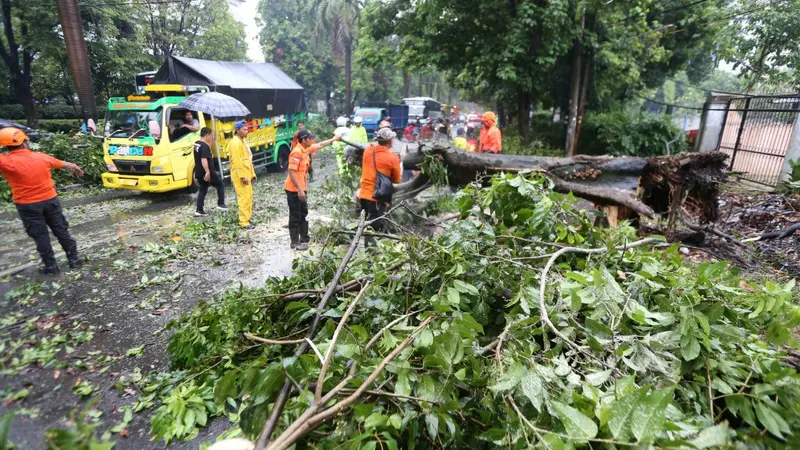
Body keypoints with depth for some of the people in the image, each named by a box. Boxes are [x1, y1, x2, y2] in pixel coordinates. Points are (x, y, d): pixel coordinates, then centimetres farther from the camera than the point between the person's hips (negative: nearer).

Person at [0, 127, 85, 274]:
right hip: (50, 200, 3)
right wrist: (76, 169, 37)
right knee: (61, 230, 12)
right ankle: (74, 259, 17)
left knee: (40, 236, 7)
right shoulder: (41, 157, -1)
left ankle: (50, 266, 15)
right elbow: (65, 164, 17)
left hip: (27, 206, -3)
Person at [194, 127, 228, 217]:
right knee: (220, 185, 10)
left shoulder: (196, 144, 10)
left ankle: (199, 210, 12)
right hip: (206, 173, -9)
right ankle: (221, 204, 8)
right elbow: (204, 160, -29)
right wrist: (208, 172, -33)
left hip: (199, 173, 9)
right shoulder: (204, 146, -19)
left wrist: (211, 141, 17)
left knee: (202, 190, 15)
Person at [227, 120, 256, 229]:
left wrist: (252, 174, 18)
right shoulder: (235, 142, -14)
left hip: (246, 174, 10)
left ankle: (248, 216, 28)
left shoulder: (242, 142, 17)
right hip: (240, 175, -10)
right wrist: (242, 176, -24)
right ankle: (244, 222, -9)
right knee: (244, 197, -11)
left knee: (249, 196, 16)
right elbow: (237, 161, -21)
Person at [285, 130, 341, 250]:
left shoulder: (306, 149, 7)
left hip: (301, 188, 10)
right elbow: (291, 172, -25)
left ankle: (303, 239, 27)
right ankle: (295, 242, 9)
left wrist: (334, 139, 31)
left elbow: (320, 145, 25)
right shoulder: (297, 152, -20)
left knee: (303, 214, 17)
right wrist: (299, 189, -26)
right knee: (295, 216, -1)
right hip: (294, 190, -10)